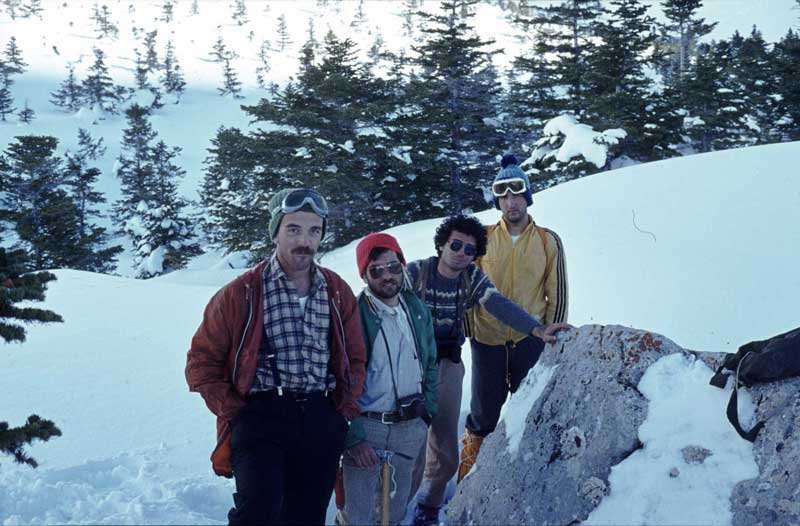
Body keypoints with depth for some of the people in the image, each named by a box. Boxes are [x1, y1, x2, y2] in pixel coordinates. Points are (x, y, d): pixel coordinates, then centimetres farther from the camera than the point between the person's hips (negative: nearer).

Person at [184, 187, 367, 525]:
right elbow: (202, 359, 3)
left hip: (322, 422, 4)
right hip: (261, 417, -4)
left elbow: (355, 358, 19)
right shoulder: (242, 293, -1)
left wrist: (346, 409, 7)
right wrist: (232, 411, -6)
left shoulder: (338, 293, 10)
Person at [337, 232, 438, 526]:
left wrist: (429, 410, 11)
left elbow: (430, 364, 16)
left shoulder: (418, 310, 4)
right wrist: (353, 438, -16)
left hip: (411, 428, 6)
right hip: (366, 427, -5)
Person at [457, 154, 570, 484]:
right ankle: (466, 472, 32)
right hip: (487, 341, 0)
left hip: (529, 342, 0)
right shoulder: (484, 239, -1)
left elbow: (557, 294, 3)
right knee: (483, 413, 11)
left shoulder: (548, 242, -1)